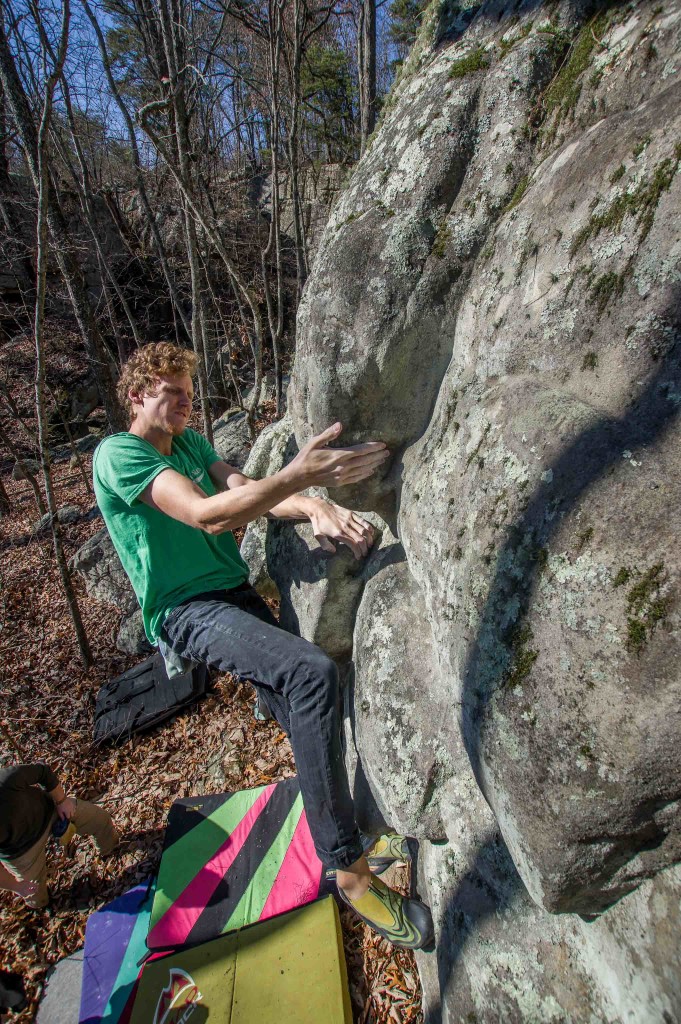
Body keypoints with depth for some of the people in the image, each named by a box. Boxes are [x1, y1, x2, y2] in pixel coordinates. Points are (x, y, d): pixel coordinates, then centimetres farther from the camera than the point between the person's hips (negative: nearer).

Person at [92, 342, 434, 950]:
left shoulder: (190, 442, 15)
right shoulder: (118, 455, -11)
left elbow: (246, 488, -2)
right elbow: (208, 513, -27)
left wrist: (316, 507, -22)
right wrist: (298, 474, -39)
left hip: (237, 593, 9)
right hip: (187, 611, -8)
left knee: (301, 711, 3)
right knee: (312, 672, -29)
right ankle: (350, 871, -19)